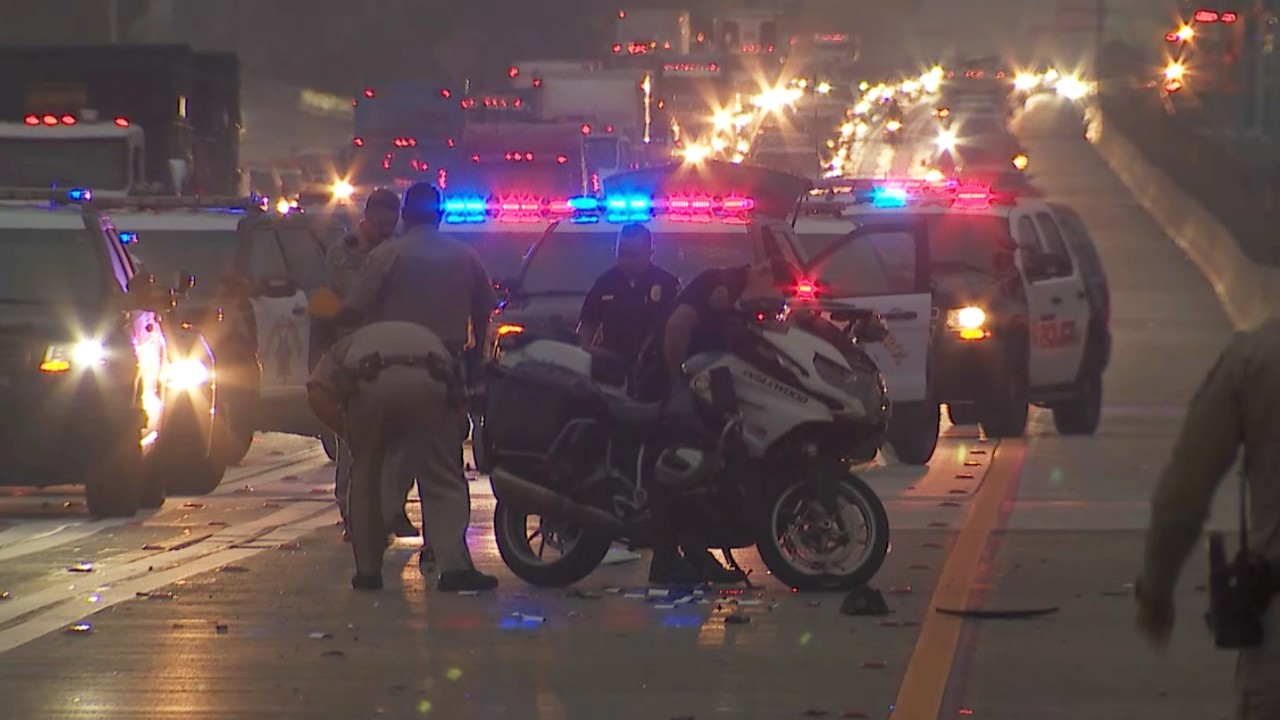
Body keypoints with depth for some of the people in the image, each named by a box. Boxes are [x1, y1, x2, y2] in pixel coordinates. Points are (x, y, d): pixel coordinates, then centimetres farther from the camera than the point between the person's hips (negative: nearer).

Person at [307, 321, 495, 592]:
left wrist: (347, 433, 25)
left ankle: (367, 572, 20)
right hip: (427, 383, 1)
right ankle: (455, 567, -4)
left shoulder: (346, 346, 37)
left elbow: (318, 395, 16)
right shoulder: (428, 339, 42)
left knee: (364, 477, 19)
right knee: (442, 481, 10)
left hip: (371, 385, -1)